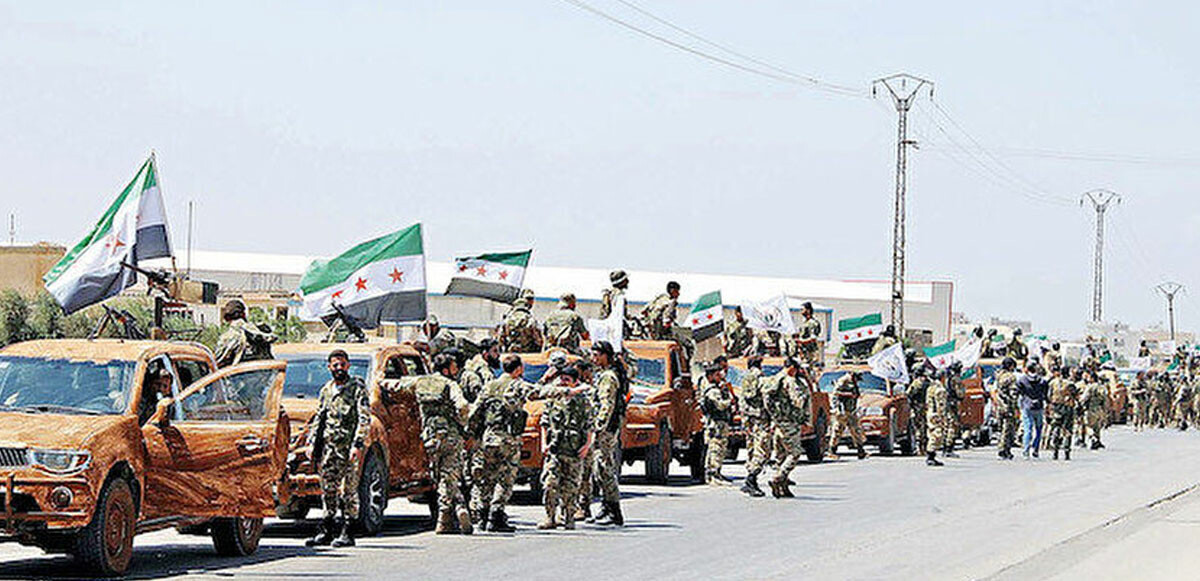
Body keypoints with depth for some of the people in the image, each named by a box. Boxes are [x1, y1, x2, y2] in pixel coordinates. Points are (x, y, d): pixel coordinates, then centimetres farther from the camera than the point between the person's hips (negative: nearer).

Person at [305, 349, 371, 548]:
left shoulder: (357, 388, -3)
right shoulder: (326, 390, 16)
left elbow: (365, 419, -9)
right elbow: (318, 419, 22)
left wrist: (357, 445, -18)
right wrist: (312, 444, 14)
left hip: (348, 447, -6)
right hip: (328, 447, 6)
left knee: (349, 490, -4)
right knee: (328, 490, 8)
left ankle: (348, 533, -1)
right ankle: (326, 531, 13)